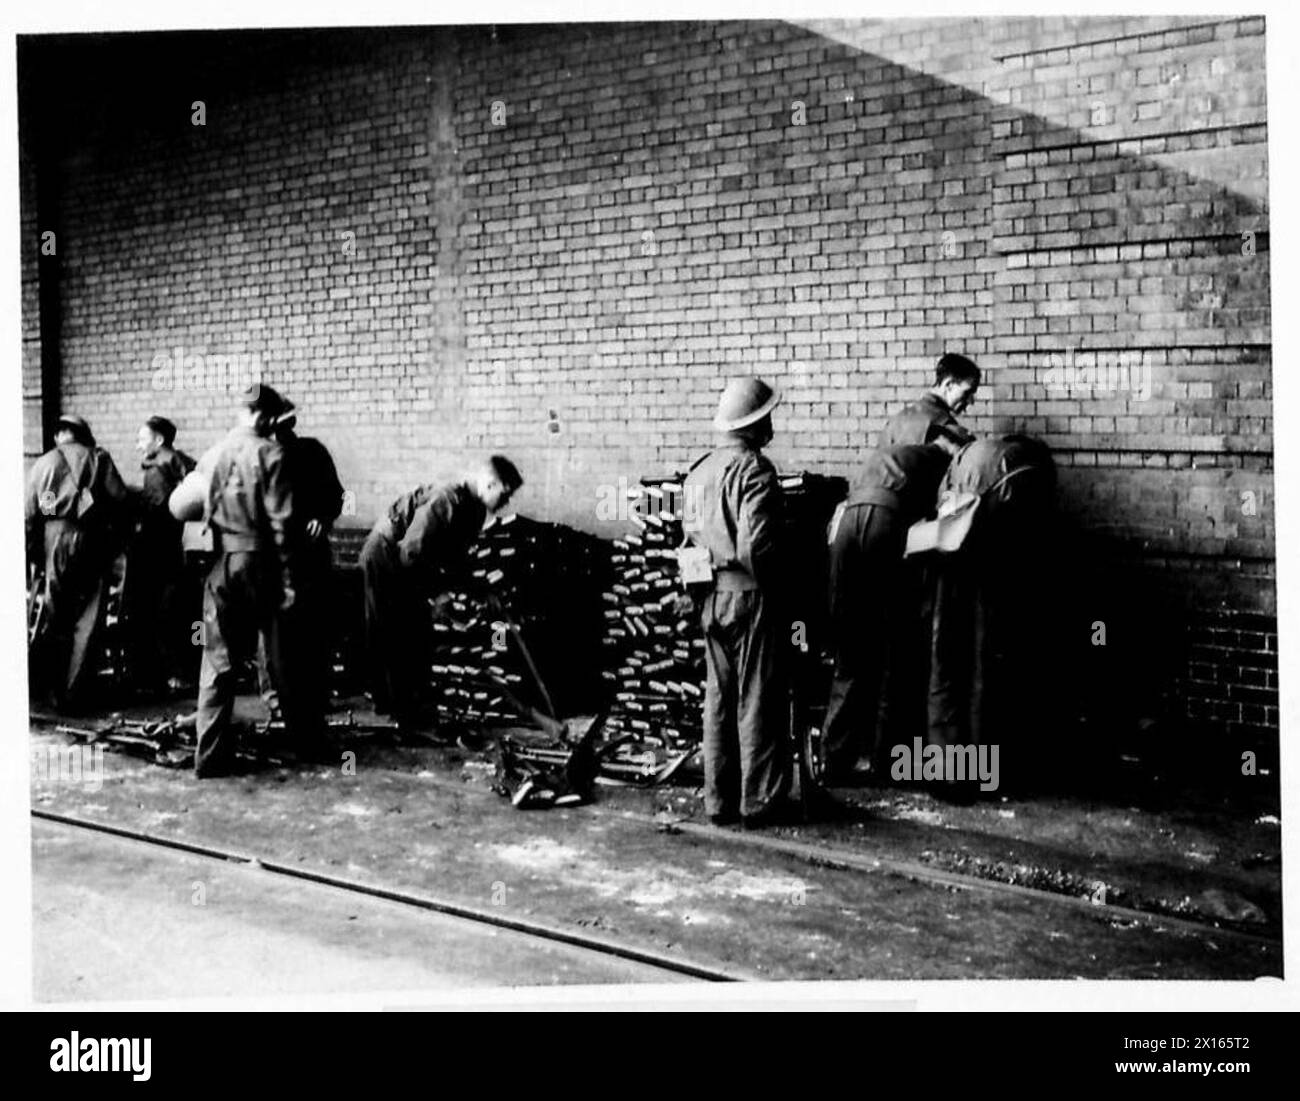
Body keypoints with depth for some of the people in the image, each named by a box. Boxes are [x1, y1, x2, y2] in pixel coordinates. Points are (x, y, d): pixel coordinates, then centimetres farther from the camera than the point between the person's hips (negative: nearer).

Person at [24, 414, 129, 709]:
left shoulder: (43, 463, 10)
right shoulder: (100, 458, 6)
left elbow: (29, 512, 5)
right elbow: (119, 499, -2)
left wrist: (32, 553, 10)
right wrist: (114, 538, 9)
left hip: (55, 536, 1)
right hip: (92, 540, -1)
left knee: (53, 618, 8)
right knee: (85, 620, 4)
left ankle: (43, 687, 9)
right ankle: (71, 694, 5)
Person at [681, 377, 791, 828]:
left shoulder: (700, 470, 9)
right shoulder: (755, 469, -15)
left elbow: (691, 536, 9)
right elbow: (756, 545, -22)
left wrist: (711, 562, 14)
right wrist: (772, 586, -8)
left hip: (711, 599, 7)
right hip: (750, 596, -7)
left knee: (718, 698, 12)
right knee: (759, 701, 2)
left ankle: (718, 799, 18)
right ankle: (759, 800, 9)